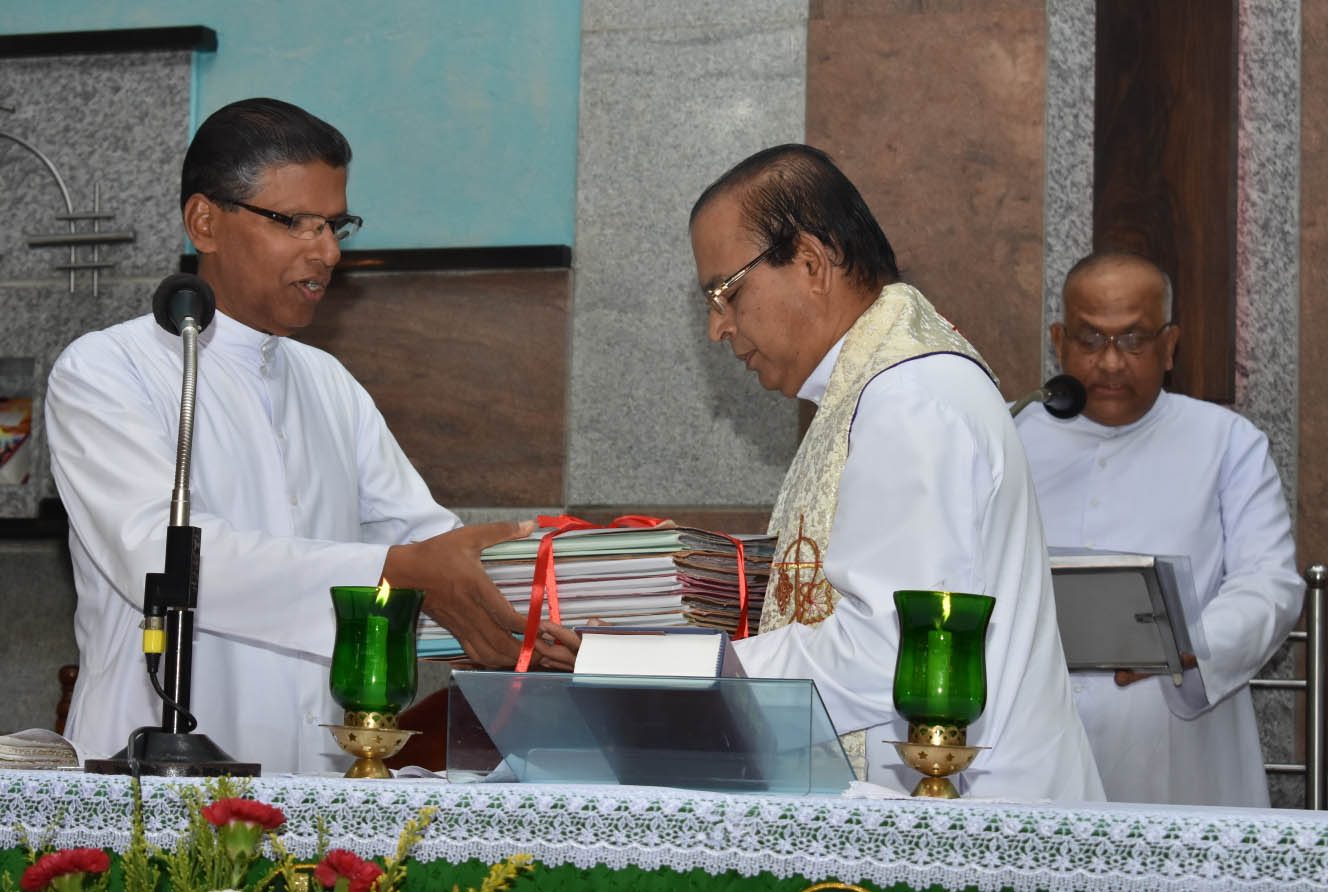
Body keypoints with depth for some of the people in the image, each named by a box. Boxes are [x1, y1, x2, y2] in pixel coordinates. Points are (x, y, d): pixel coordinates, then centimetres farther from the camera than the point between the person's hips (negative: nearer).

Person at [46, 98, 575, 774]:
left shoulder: (330, 385, 22)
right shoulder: (102, 372, -2)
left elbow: (420, 531, 14)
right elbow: (157, 552, -19)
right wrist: (396, 572, -27)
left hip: (327, 781, 7)